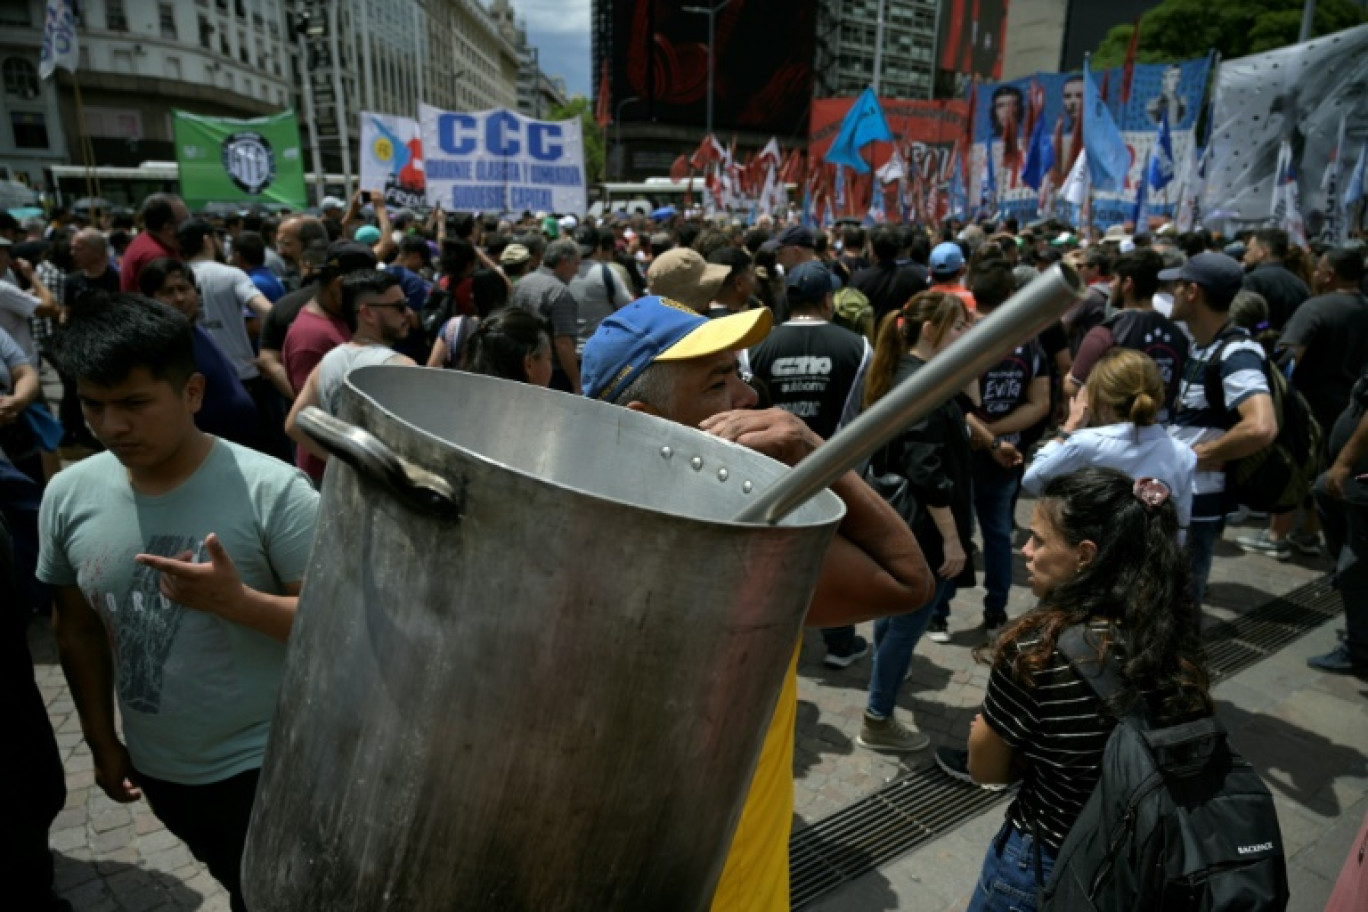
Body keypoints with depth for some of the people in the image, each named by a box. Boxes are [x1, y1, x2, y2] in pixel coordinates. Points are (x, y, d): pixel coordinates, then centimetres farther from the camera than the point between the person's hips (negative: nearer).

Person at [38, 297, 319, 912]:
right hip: (157, 767, 5)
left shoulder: (272, 491, -24)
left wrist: (237, 601, -34)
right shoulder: (69, 496, -7)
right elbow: (78, 630, 6)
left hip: (264, 765, -5)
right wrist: (101, 741, 10)